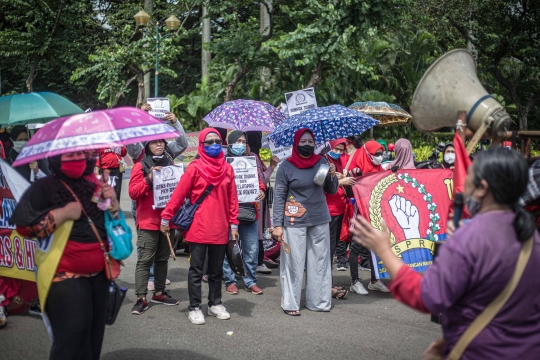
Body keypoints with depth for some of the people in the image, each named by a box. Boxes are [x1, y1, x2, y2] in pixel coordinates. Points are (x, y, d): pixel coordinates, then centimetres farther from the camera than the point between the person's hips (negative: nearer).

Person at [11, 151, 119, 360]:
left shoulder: (93, 187, 13)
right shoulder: (44, 187, -4)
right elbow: (24, 225, -16)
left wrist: (113, 203, -1)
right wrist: (64, 213, -18)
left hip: (98, 275, 6)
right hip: (65, 277, -6)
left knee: (94, 337, 12)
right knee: (72, 342, -9)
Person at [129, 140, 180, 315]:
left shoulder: (170, 165, 13)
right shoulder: (140, 167, -1)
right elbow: (133, 192, -9)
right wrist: (148, 179, -21)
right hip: (148, 221, -5)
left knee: (163, 258, 11)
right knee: (145, 260, -6)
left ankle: (159, 292, 21)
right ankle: (141, 298, -6)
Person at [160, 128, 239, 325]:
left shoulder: (227, 169, 5)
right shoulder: (195, 167, -6)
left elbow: (232, 198, 7)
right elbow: (179, 193, -7)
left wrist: (233, 224, 4)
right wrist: (166, 217, -9)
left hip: (220, 229, 4)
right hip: (198, 228, -4)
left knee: (216, 270, 14)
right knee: (196, 270, 4)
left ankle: (215, 304, 26)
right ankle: (195, 307, 12)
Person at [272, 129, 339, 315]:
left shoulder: (321, 162, 5)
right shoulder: (286, 166, -4)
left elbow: (332, 191, 10)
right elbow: (279, 197, -3)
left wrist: (332, 175, -9)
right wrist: (277, 225, -8)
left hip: (320, 221, 4)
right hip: (295, 222, -4)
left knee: (320, 263, 8)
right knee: (293, 263, 0)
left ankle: (319, 301, 18)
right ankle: (290, 303, 8)